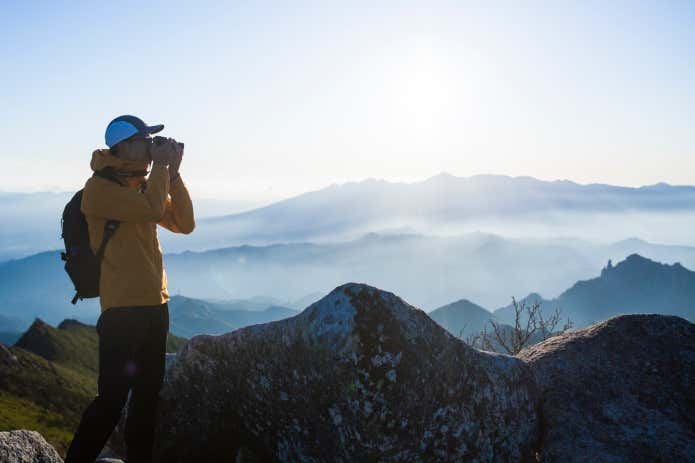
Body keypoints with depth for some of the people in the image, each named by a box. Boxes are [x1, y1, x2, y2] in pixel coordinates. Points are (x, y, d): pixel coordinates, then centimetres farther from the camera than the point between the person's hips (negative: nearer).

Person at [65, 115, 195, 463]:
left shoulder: (144, 185, 14)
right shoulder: (100, 187, -9)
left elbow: (184, 224, 7)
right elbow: (152, 210, -23)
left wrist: (173, 174, 1)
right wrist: (160, 166, -10)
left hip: (155, 305, 8)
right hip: (122, 308, -8)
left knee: (148, 394, 13)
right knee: (112, 398, -7)